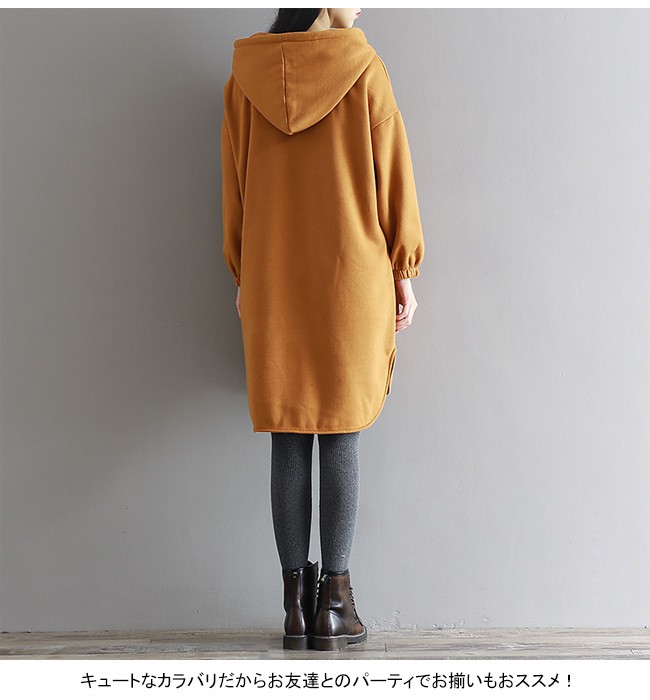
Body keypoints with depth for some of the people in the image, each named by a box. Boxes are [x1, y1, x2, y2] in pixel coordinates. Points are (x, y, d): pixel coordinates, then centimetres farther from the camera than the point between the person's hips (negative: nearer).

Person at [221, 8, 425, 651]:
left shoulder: (243, 78, 5)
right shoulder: (365, 70, -3)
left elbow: (235, 188, 7)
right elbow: (393, 178, -2)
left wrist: (243, 277, 14)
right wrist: (403, 273, 6)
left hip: (272, 286, 2)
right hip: (352, 283, -2)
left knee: (288, 446, 7)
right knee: (342, 442, 4)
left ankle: (296, 604, 12)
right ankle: (334, 603, 9)